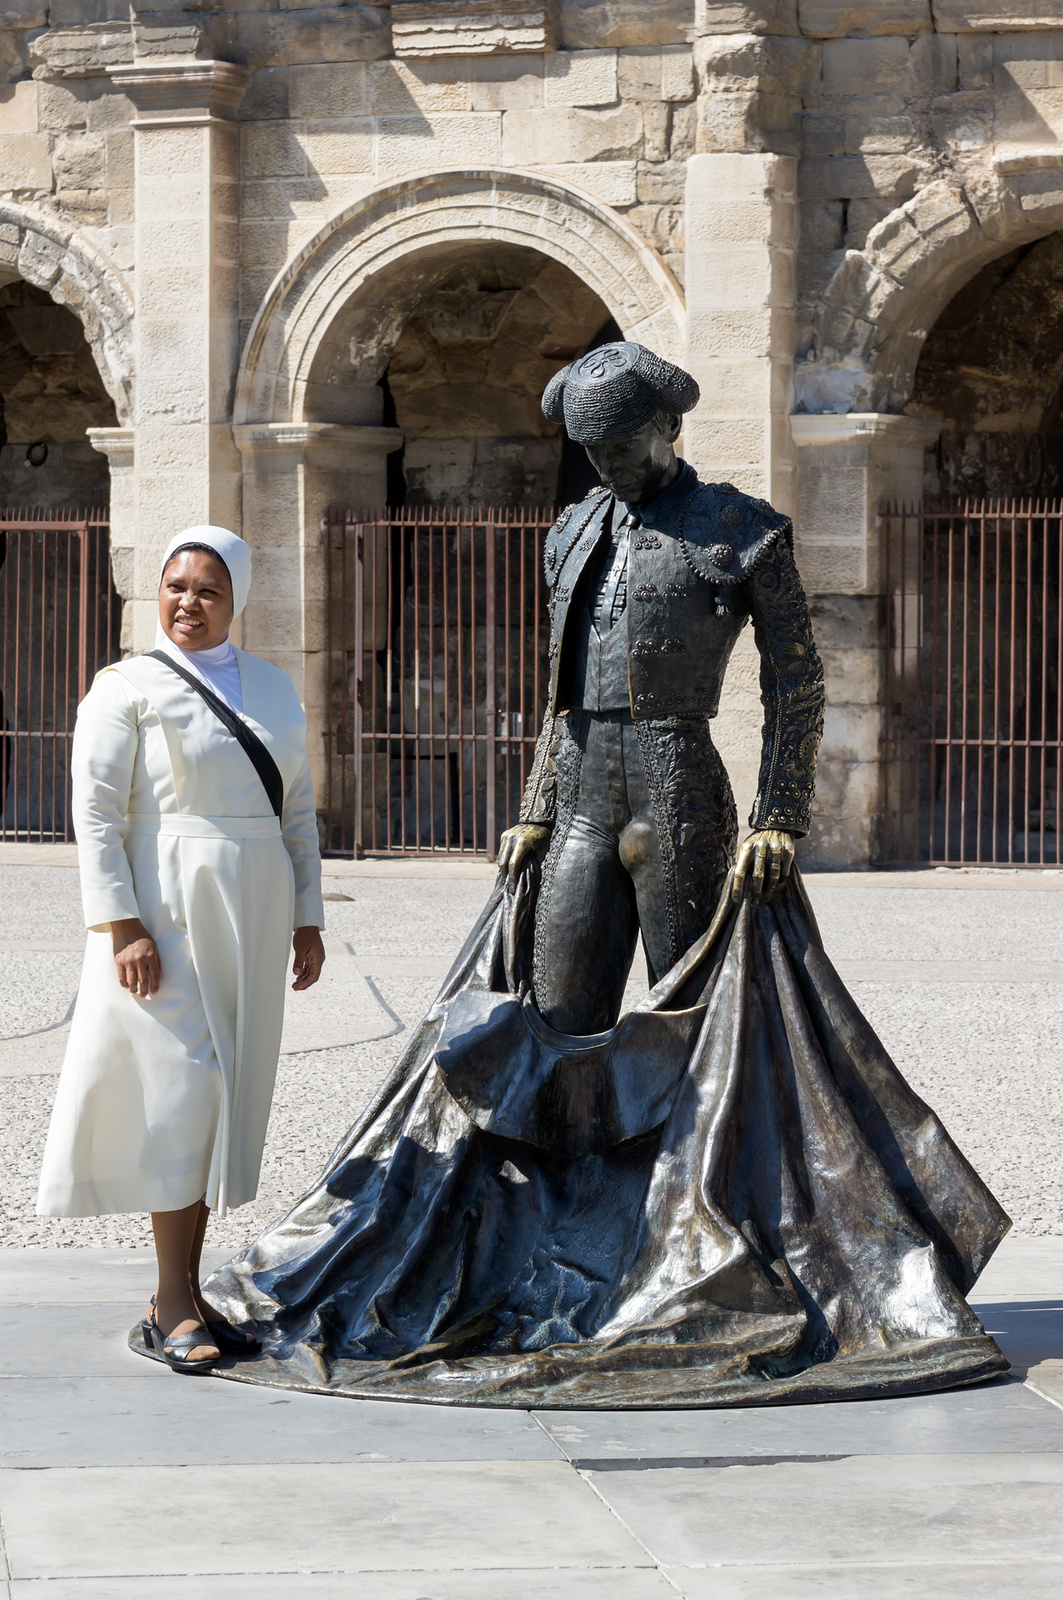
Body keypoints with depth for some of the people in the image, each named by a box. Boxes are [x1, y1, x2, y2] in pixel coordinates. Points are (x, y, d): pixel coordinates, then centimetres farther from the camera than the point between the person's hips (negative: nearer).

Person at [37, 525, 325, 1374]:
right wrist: (121, 926, -16)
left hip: (250, 922, 6)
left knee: (226, 1097, 7)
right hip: (167, 916, -6)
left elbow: (299, 813, 17)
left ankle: (178, 1294, 14)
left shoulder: (274, 688, 15)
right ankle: (176, 1304, -6)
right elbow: (97, 815, -7)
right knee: (182, 1088, -11)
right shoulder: (128, 689, -1)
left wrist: (307, 918, 12)